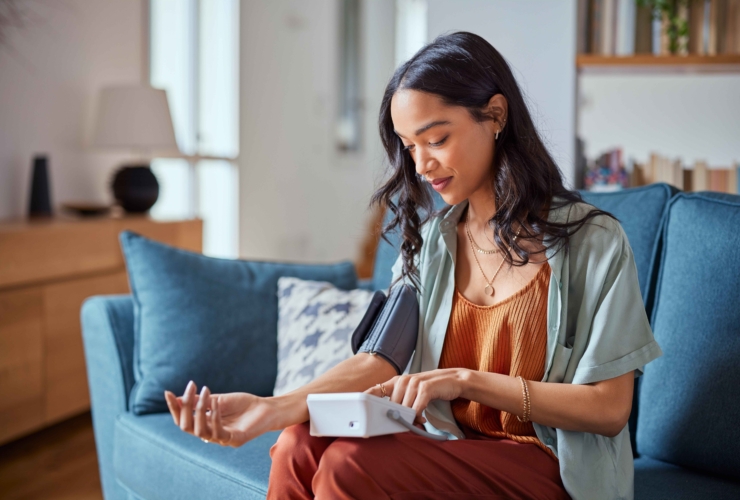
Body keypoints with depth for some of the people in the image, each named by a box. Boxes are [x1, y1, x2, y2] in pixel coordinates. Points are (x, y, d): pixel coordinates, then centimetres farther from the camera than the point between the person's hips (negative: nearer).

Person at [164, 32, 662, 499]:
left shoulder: (592, 242, -7)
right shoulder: (429, 240, 9)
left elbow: (609, 409, -9)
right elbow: (380, 361, -3)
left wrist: (466, 380, -18)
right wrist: (273, 408, -21)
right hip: (452, 451, 5)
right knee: (300, 447, -24)